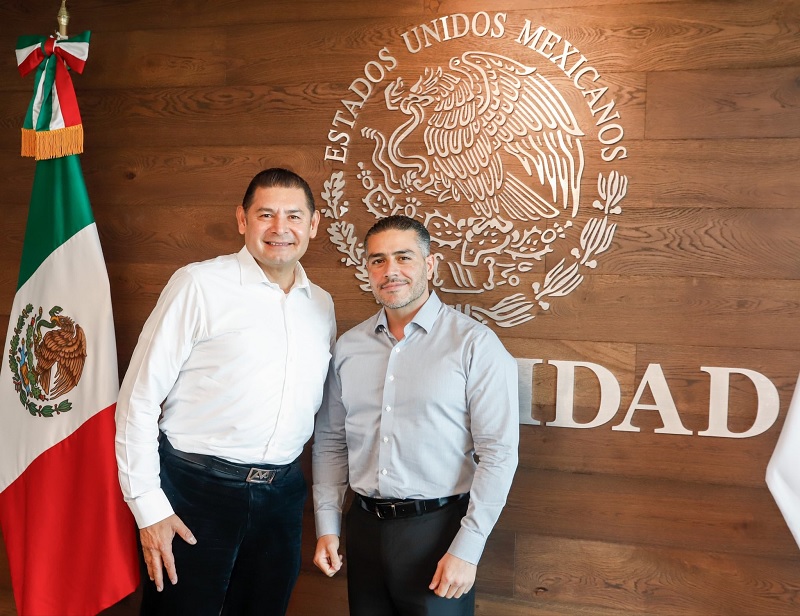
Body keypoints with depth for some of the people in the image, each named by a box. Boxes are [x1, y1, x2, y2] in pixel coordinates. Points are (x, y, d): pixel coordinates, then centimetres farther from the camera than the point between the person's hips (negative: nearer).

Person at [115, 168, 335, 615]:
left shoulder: (322, 305, 7)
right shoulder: (199, 285, -9)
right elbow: (139, 399, -8)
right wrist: (148, 506, -10)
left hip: (282, 494, 5)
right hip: (194, 490, -4)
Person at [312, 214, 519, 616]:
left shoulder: (475, 344, -9)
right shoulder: (348, 348, 6)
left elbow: (498, 452, -12)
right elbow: (330, 442, 11)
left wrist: (467, 549, -15)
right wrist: (327, 526, 6)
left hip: (437, 529, -4)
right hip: (364, 527, 5)